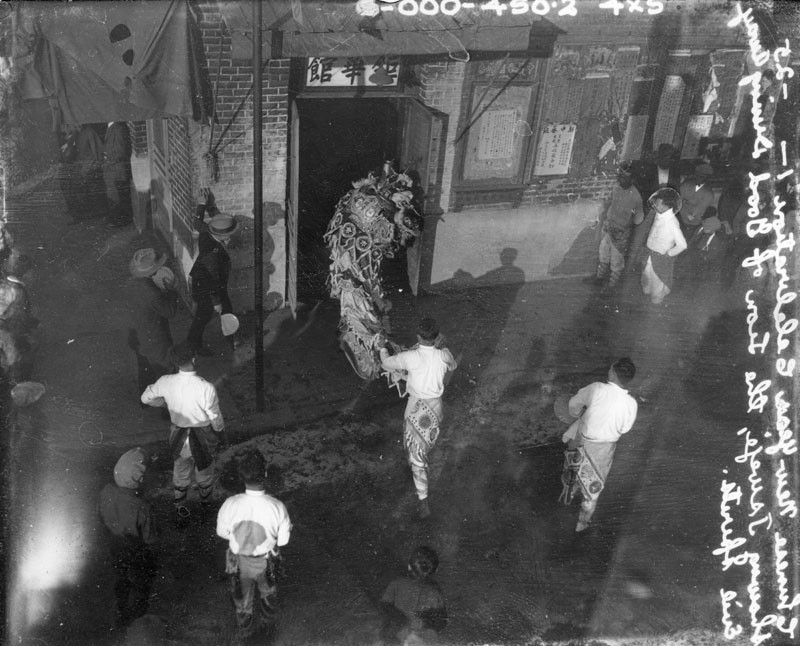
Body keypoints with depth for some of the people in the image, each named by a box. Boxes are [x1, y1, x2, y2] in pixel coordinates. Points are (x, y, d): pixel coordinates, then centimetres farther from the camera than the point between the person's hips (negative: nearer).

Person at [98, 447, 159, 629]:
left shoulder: (106, 492, -28)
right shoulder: (141, 508, -43)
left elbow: (103, 515, -6)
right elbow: (151, 539, -27)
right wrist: (156, 531, -5)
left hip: (115, 547, 5)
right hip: (137, 554, -5)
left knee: (121, 579, 33)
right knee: (140, 584, 27)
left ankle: (121, 613, 57)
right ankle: (132, 613, 53)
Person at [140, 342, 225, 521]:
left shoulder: (166, 383, -21)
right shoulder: (206, 388, -33)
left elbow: (146, 398, -2)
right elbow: (215, 418, -18)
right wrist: (220, 428, 5)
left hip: (179, 437, 2)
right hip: (203, 437, -2)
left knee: (180, 474, 25)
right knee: (204, 473, 25)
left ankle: (180, 511, 42)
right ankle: (205, 506, 49)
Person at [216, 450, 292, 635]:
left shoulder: (230, 504, -31)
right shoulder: (277, 507, -33)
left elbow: (222, 532, -10)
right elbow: (283, 540, -16)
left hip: (239, 561, 0)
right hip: (266, 561, 0)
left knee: (242, 595, 32)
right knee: (268, 591, 35)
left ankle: (246, 625, 59)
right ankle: (266, 617, 62)